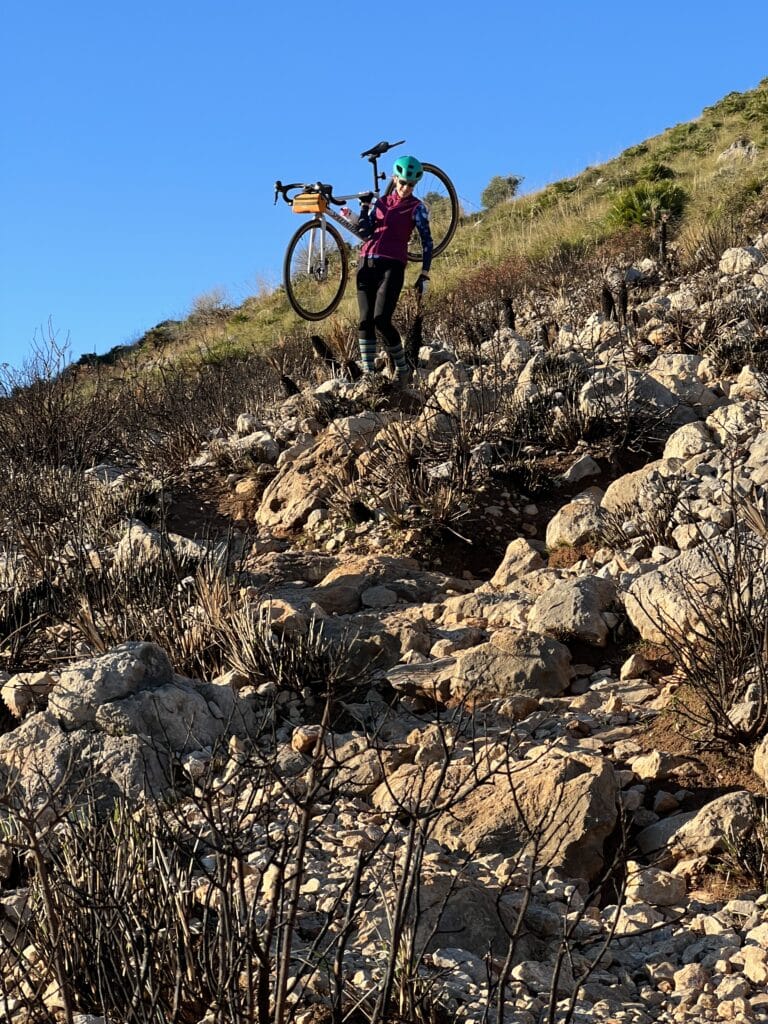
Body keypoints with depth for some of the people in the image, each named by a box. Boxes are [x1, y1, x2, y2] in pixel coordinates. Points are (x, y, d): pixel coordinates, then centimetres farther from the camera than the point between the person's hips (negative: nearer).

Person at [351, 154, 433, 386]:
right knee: (365, 321, -2)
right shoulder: (381, 202, 17)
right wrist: (364, 207, -2)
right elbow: (365, 233, 8)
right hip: (367, 264, 5)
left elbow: (427, 241, 0)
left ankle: (403, 369, 0)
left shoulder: (417, 208, 5)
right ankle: (367, 373, 2)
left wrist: (424, 275, -7)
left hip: (392, 265, -5)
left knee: (381, 320, -17)